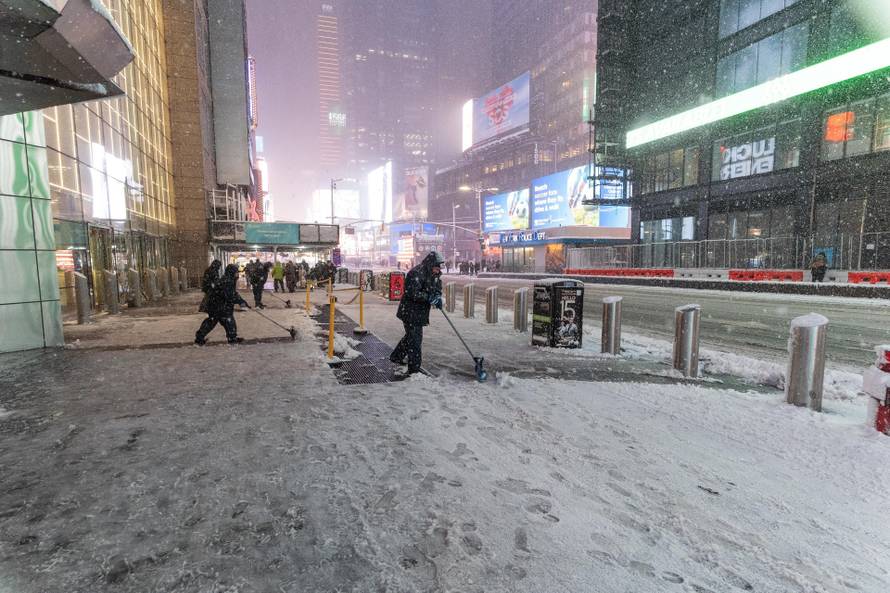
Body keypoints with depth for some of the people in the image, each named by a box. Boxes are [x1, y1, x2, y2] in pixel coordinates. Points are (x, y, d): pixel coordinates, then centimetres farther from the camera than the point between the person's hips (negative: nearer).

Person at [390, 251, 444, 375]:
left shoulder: (433, 274, 7)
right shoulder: (416, 273, -23)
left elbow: (437, 289, 13)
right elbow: (413, 293, -29)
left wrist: (438, 297, -9)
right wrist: (429, 298, -31)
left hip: (420, 312, 10)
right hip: (410, 312, -10)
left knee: (411, 336, 23)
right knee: (415, 339, -5)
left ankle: (396, 357, 42)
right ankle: (414, 370, 5)